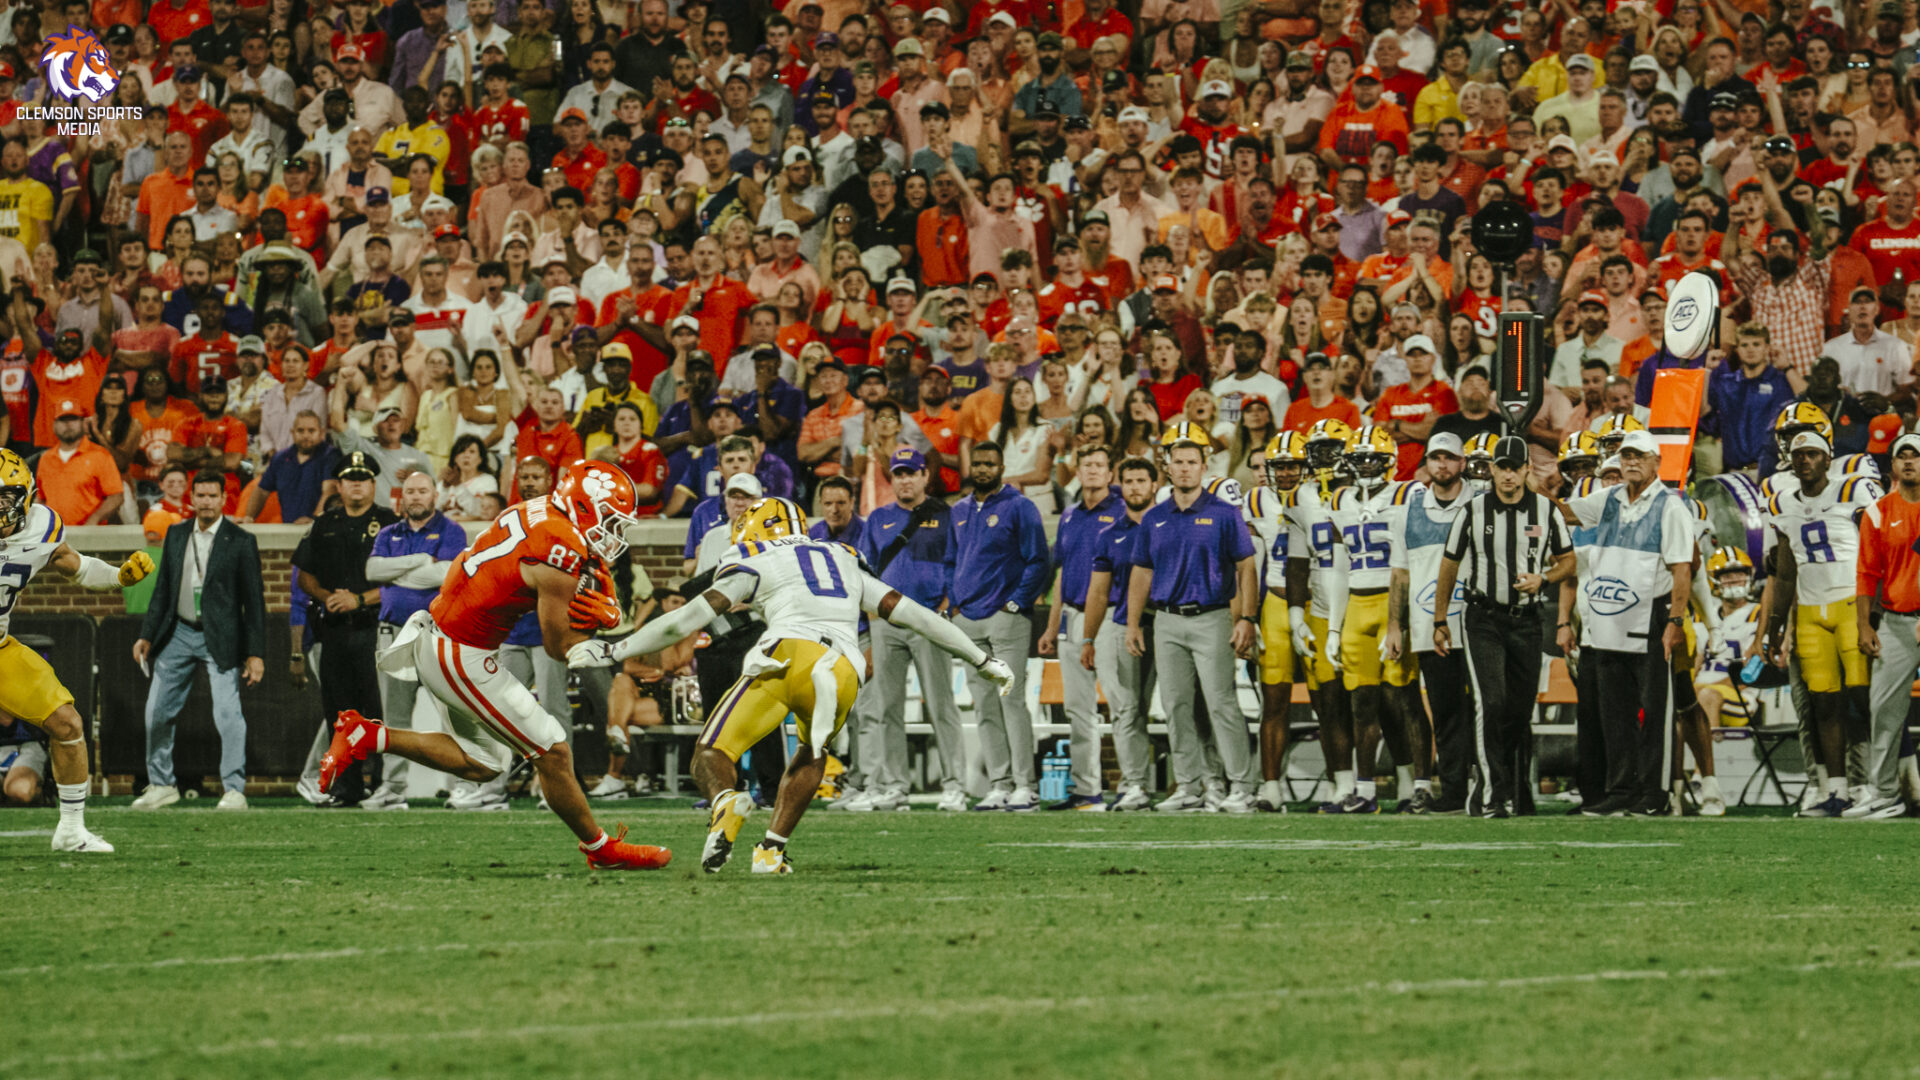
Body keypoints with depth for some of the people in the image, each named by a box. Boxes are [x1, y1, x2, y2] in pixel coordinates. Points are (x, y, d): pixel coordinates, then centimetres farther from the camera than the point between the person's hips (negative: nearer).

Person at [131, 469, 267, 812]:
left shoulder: (240, 542, -4)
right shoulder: (176, 535, 9)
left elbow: (254, 600, -4)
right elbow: (163, 590, 16)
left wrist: (256, 653, -8)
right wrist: (147, 635, 11)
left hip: (220, 638, -5)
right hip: (179, 634, 5)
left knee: (228, 713, -14)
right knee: (157, 712, 7)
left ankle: (234, 790, -8)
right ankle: (161, 785, 22)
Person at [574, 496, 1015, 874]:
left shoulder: (754, 564, 21)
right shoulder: (844, 564, 35)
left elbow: (692, 617, 12)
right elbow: (910, 613, 34)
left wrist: (614, 651, 15)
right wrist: (983, 660, 41)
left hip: (789, 654, -4)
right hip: (844, 670, 4)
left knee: (711, 755, 0)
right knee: (812, 755, 32)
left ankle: (725, 801, -36)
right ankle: (772, 849, 14)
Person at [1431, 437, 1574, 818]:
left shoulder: (1545, 511, 2)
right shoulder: (1473, 511, -1)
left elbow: (1568, 561, 12)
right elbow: (1449, 567, 9)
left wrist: (1543, 579, -9)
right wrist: (1440, 621, 13)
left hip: (1526, 622, 2)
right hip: (1483, 620, -2)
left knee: (1520, 711, 5)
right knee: (1491, 703, -16)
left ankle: (1517, 791, 19)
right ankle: (1491, 791, -15)